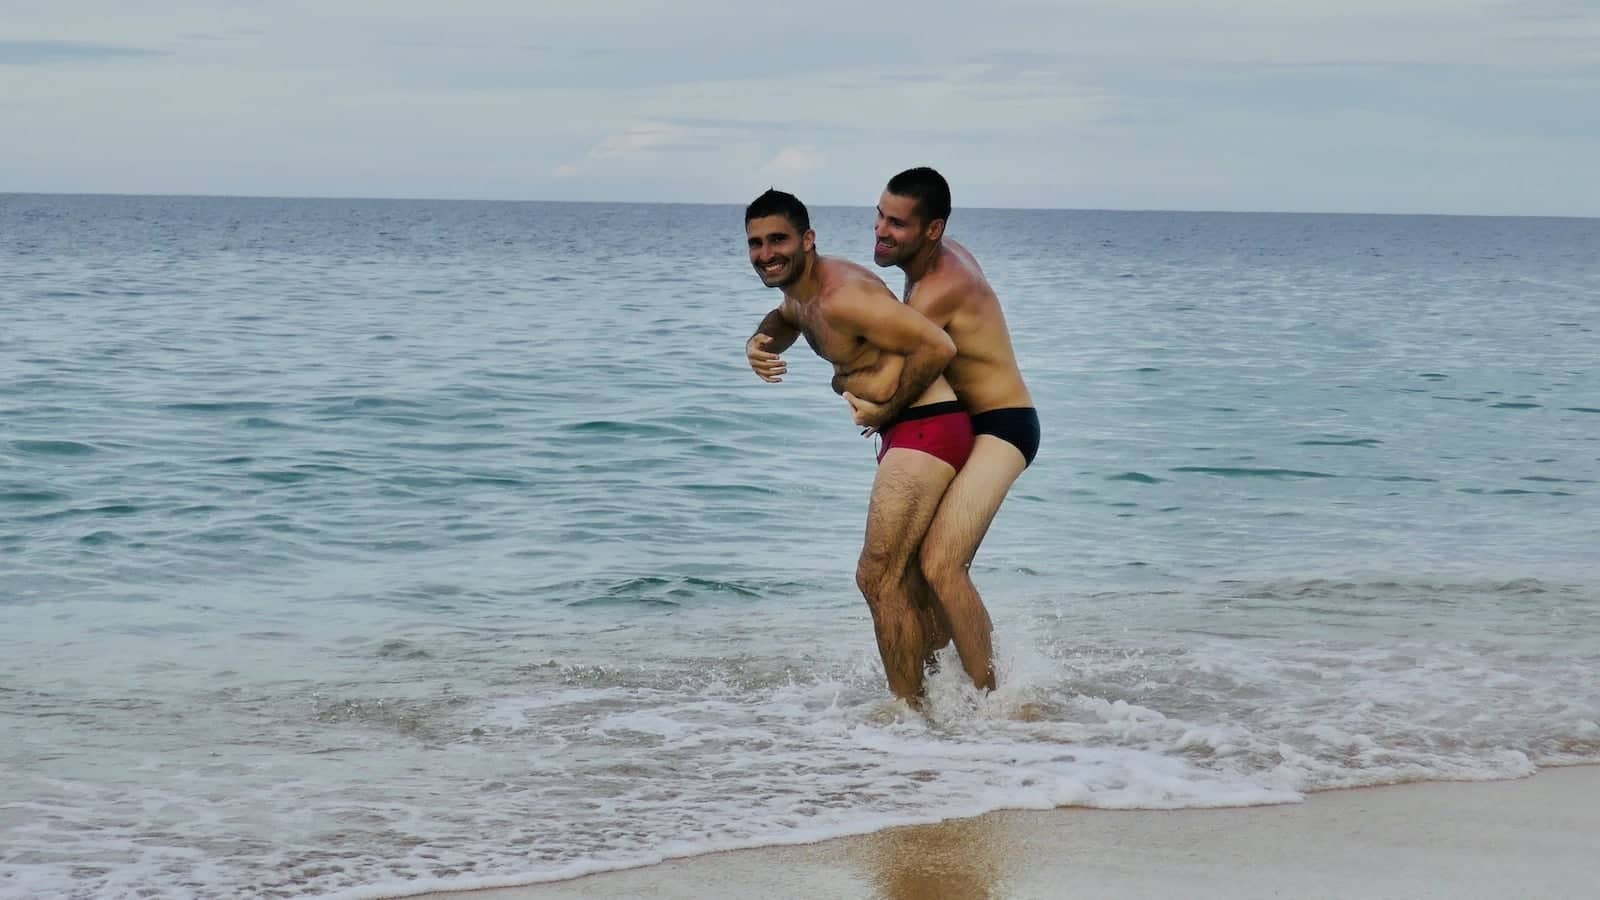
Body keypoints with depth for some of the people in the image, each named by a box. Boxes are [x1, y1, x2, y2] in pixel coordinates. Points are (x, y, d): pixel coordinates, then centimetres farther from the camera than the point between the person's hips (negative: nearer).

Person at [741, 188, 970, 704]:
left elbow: (938, 347, -25)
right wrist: (760, 342, 12)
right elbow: (786, 318, 36)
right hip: (907, 433, 11)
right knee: (907, 577, 23)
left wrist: (887, 405, -15)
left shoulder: (841, 298, -22)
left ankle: (909, 711, -8)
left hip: (928, 426, -11)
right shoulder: (801, 292, 9)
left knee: (878, 577, -13)